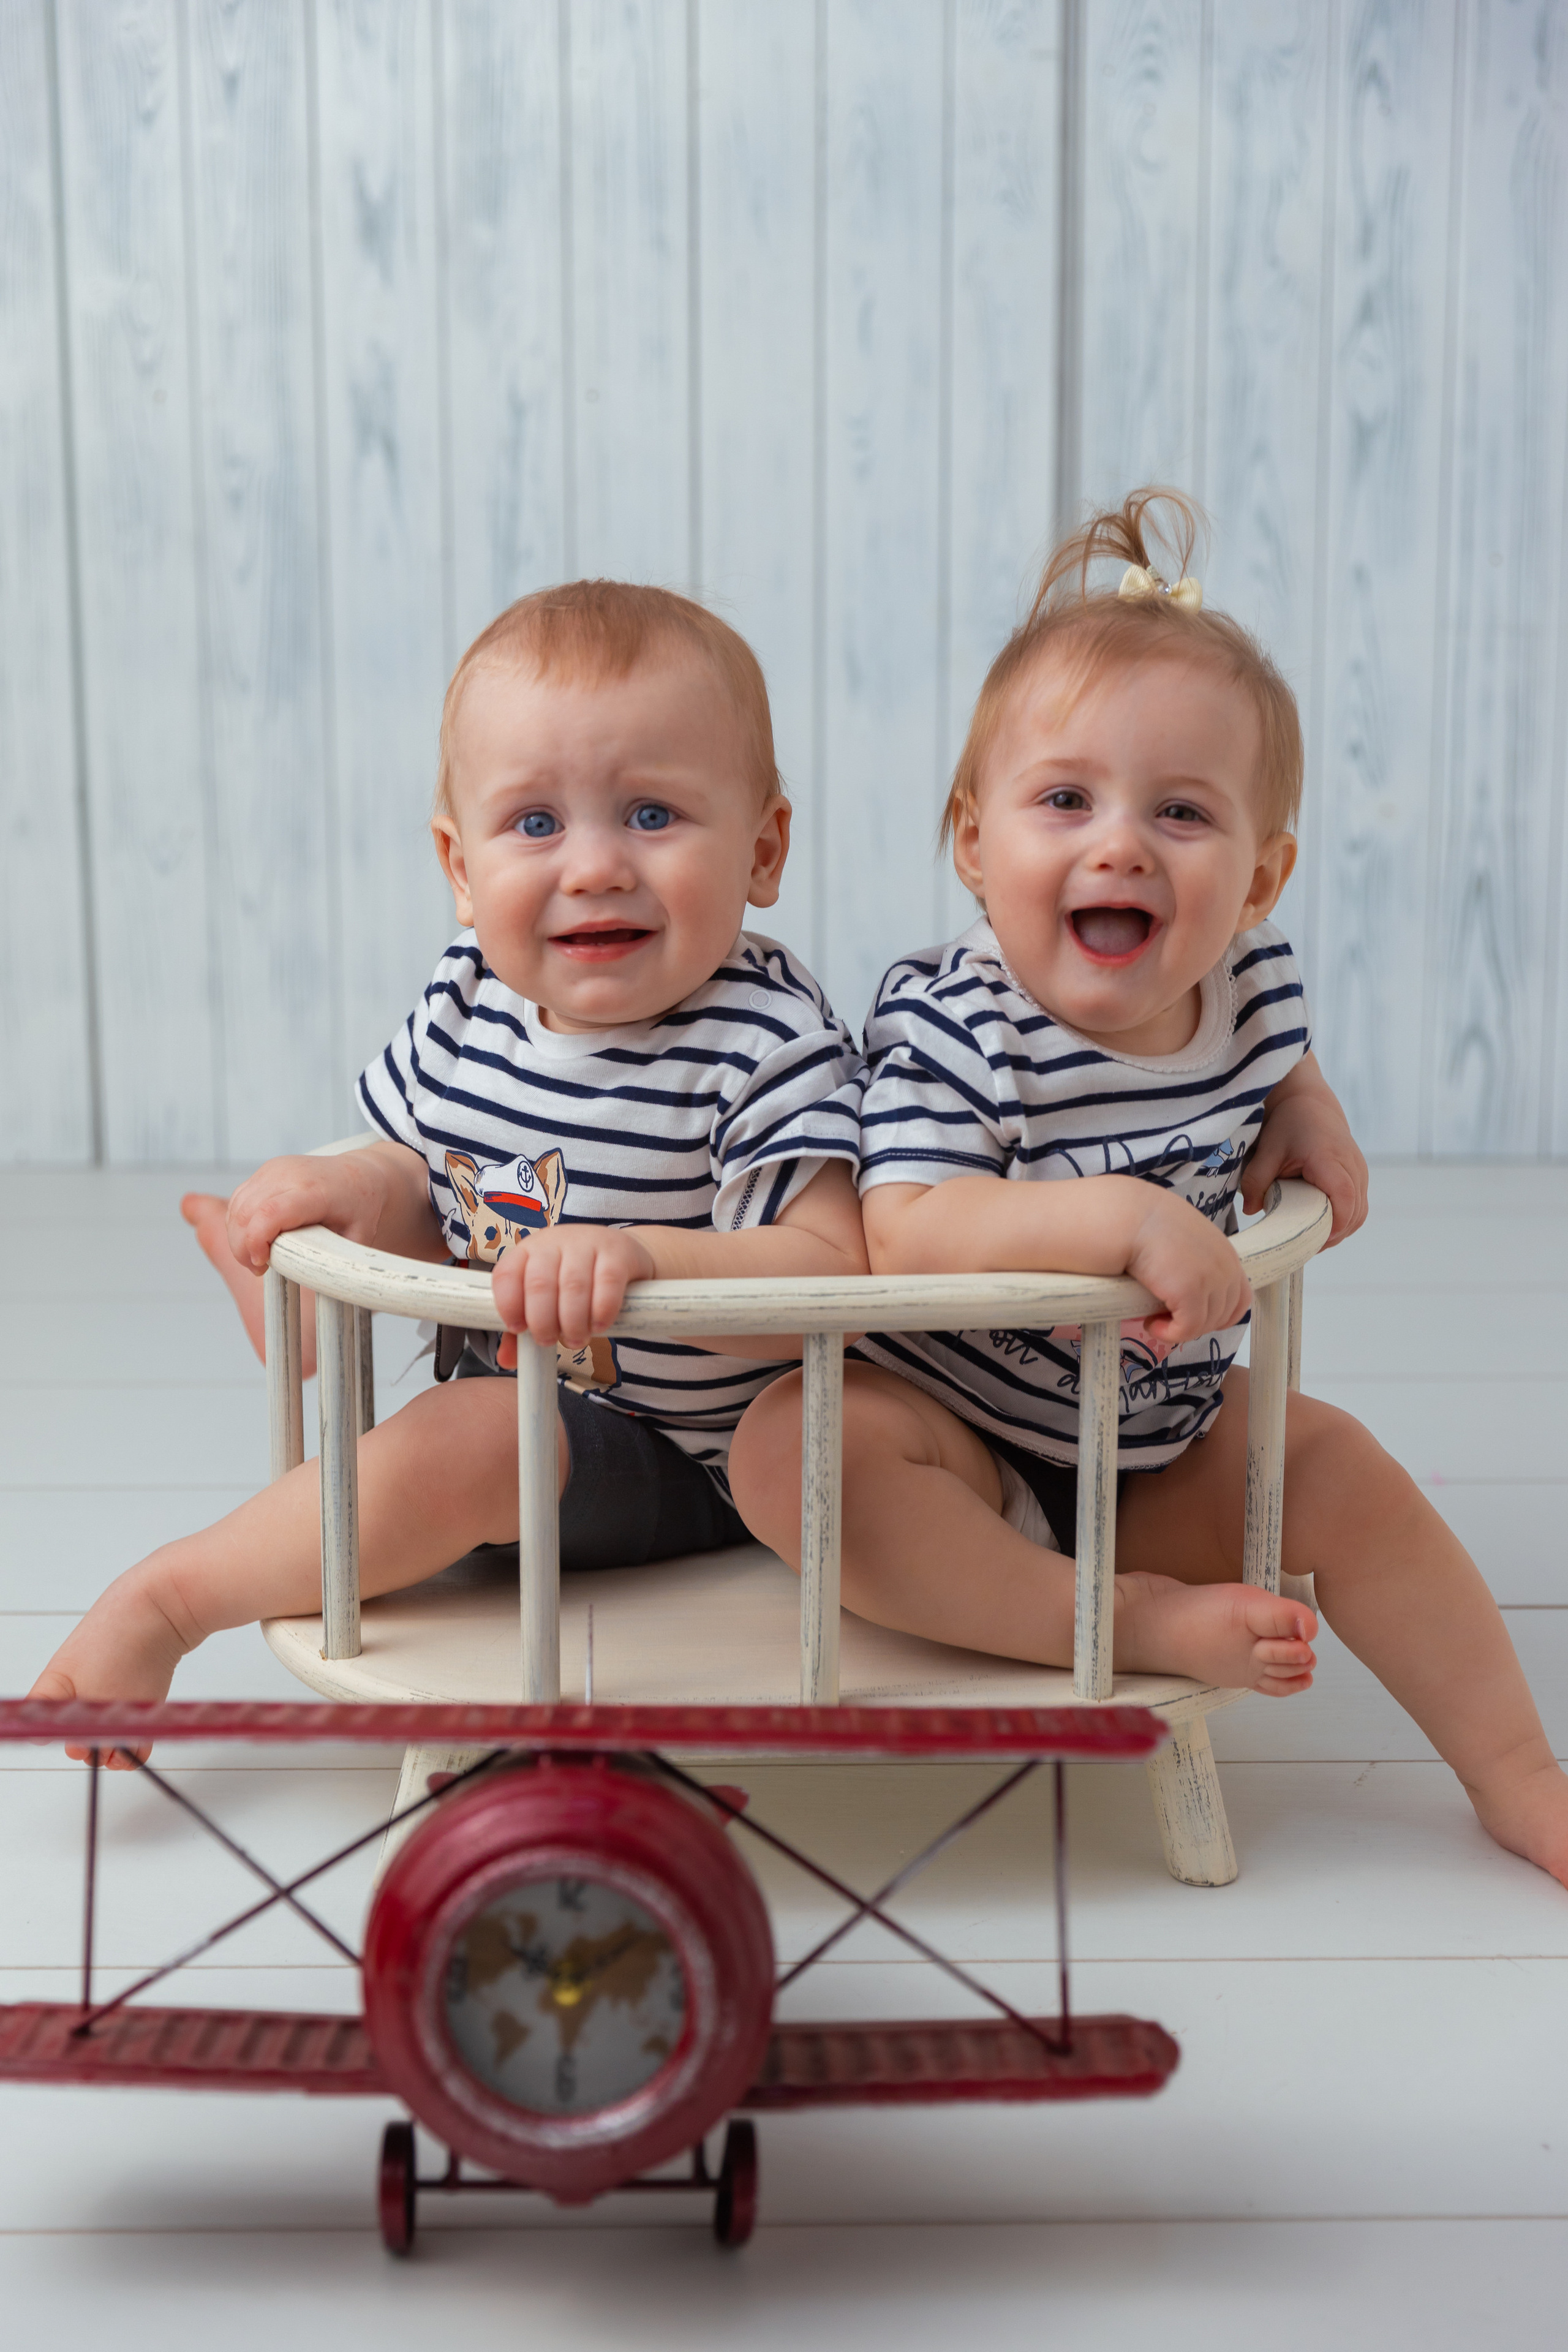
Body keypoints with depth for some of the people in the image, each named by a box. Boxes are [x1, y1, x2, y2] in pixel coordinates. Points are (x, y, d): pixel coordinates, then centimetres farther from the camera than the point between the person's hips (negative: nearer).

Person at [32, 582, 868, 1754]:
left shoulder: (767, 1044, -25)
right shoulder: (470, 1001, -6)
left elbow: (834, 1274, -34)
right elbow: (431, 1208, 7)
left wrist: (645, 1258, -48)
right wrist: (353, 1187, -16)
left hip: (676, 1459, -7)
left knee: (462, 1440, -32)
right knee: (279, 1222, 20)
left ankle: (173, 1591, -11)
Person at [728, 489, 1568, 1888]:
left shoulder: (1245, 983, -8)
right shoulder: (954, 1024, -25)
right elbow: (908, 1241, -38)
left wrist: (1309, 1116, -3)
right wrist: (1126, 1211, -48)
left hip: (1169, 1449, 5)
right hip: (959, 1443, -5)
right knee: (792, 1445, -30)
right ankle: (1129, 1627, -25)